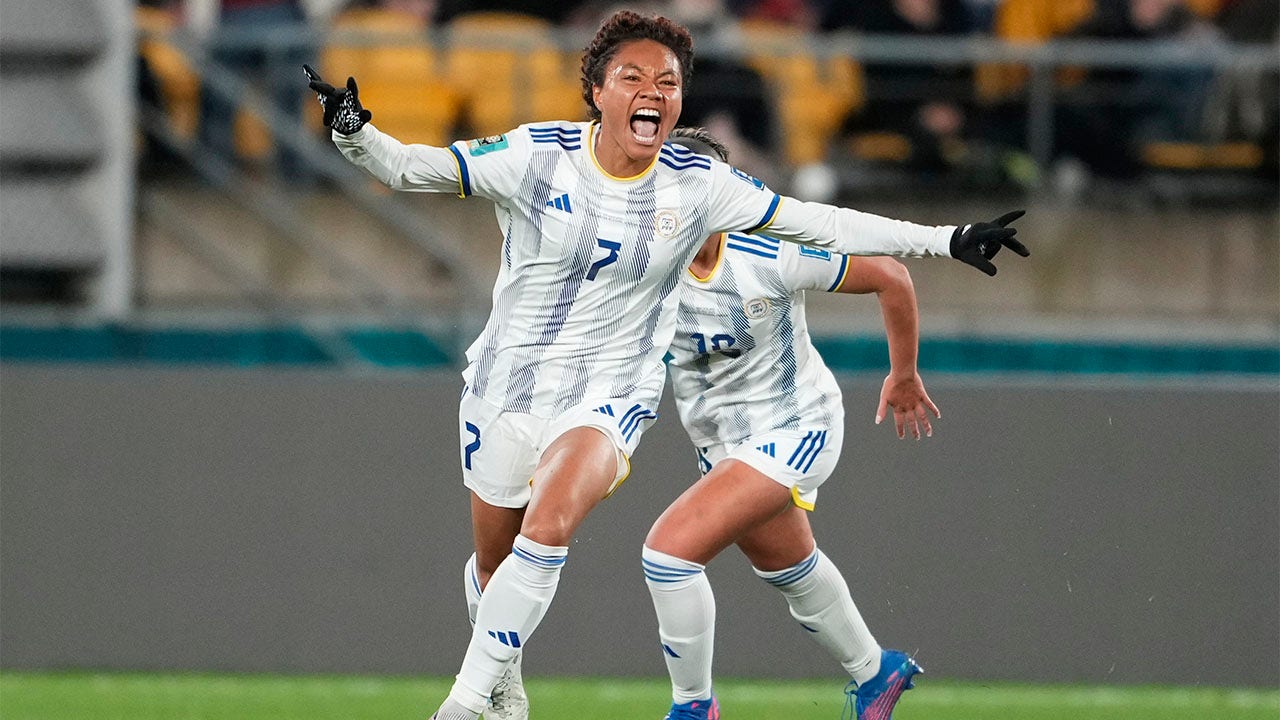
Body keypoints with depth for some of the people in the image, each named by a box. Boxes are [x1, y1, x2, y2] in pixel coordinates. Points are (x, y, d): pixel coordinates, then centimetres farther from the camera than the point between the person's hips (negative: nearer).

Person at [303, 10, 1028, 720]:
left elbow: (821, 224, 0)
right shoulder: (539, 156, -10)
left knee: (548, 525, -28)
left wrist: (947, 240, -3)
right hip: (507, 388, 1)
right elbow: (411, 168, -13)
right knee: (494, 565, 12)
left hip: (610, 396, -1)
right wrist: (356, 134, -34)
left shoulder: (698, 185, -6)